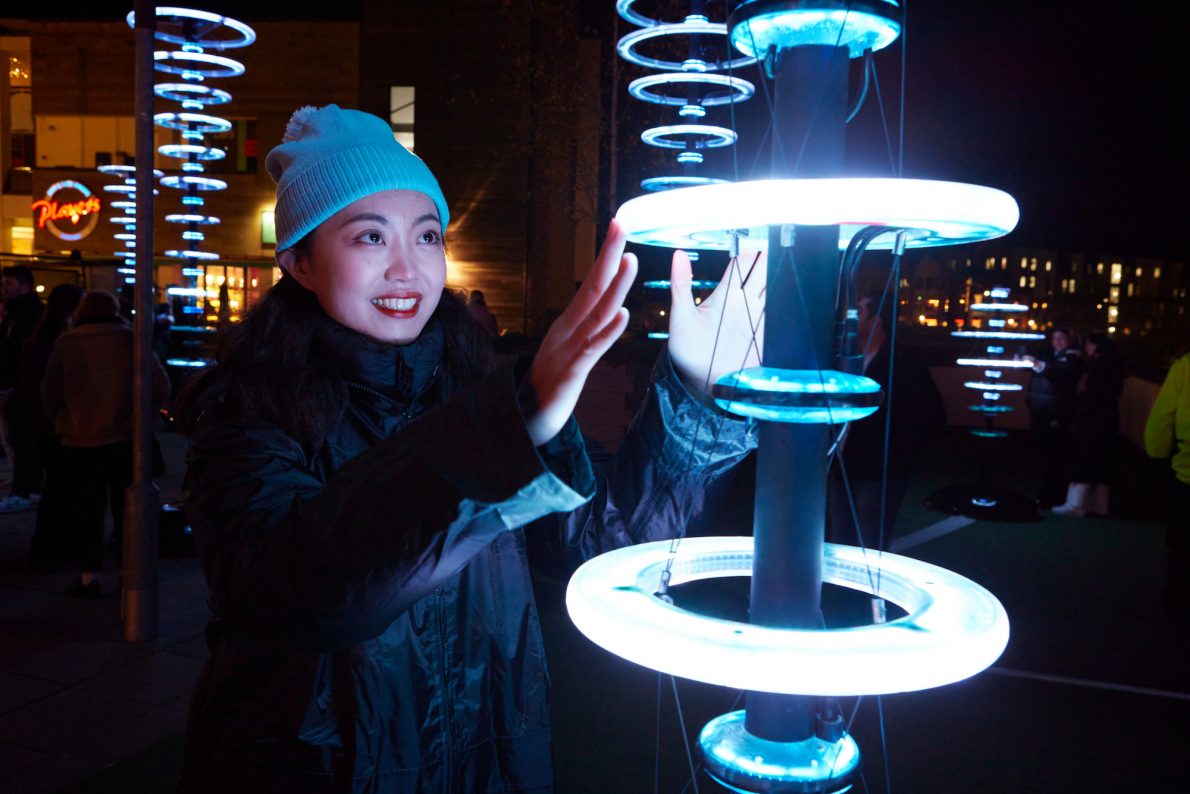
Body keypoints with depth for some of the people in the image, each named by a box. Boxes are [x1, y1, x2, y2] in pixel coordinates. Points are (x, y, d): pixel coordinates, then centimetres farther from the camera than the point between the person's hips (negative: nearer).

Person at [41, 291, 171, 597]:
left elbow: (49, 396, 3)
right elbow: (162, 390, -5)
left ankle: (88, 577, 12)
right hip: (126, 438, 0)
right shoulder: (131, 340, -5)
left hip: (79, 442, 0)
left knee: (88, 509, 9)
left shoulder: (66, 344, -4)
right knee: (126, 507, 11)